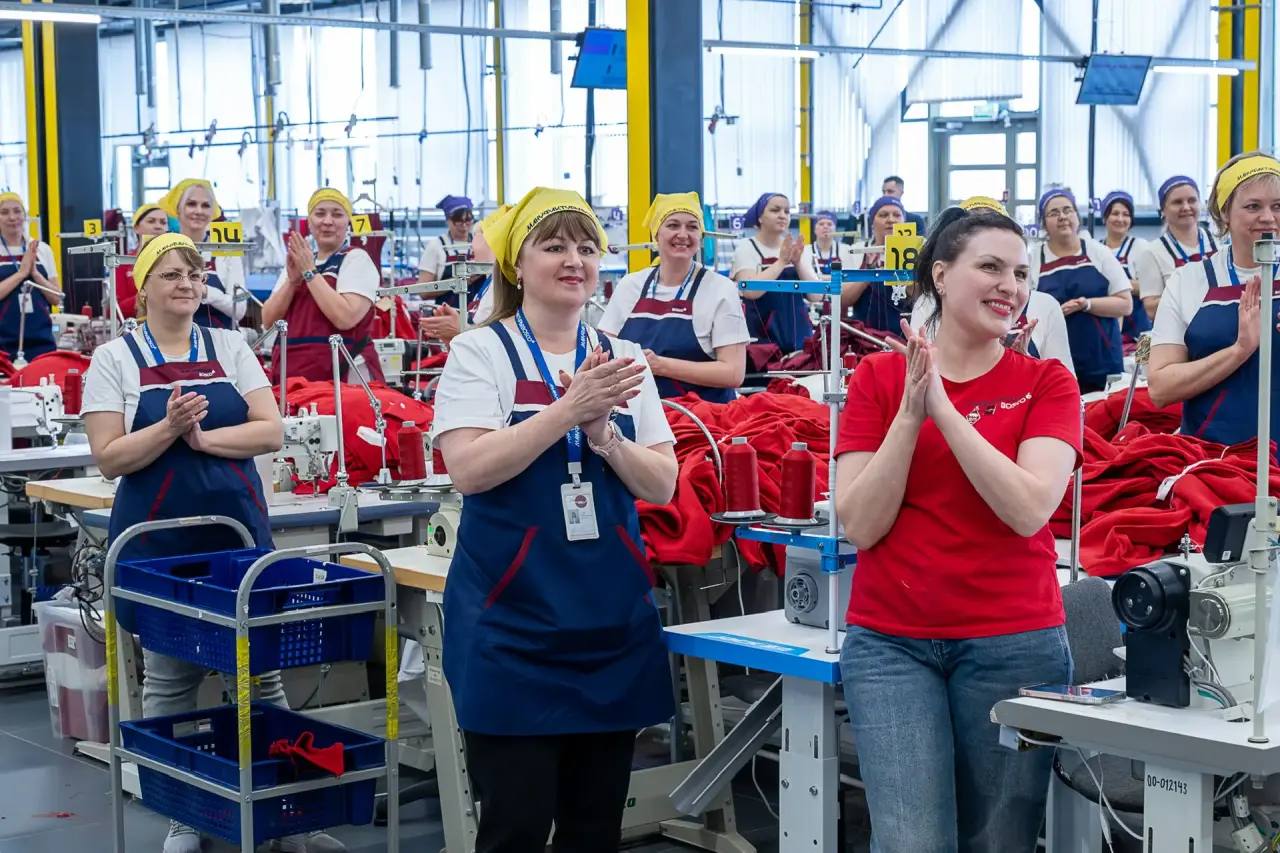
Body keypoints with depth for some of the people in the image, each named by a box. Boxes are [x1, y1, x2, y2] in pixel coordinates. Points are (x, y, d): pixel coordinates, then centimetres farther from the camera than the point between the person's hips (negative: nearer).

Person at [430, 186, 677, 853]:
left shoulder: (623, 359, 10)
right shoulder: (480, 352, -2)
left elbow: (662, 485, 4)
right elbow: (469, 470, -16)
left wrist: (603, 431, -13)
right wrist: (571, 408, -20)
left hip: (613, 621, 4)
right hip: (512, 627, -4)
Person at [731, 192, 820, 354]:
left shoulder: (795, 248, 12)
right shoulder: (746, 248, -2)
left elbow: (816, 295, 2)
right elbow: (750, 290, -19)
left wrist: (798, 262, -10)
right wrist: (781, 262, -17)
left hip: (798, 336, 5)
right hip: (762, 338, -5)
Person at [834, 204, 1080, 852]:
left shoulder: (1046, 383, 2)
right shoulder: (879, 376, 4)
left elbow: (1028, 508, -14)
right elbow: (861, 525, -4)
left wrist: (943, 407, -15)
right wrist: (909, 413, -12)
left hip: (1014, 644, 0)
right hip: (891, 643, 0)